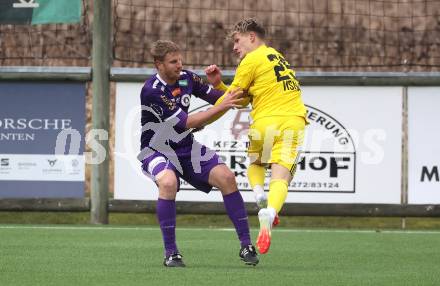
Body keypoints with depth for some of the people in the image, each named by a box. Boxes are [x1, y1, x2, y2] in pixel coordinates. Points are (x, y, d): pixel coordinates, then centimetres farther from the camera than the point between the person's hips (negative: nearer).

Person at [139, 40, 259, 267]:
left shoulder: (186, 78, -4)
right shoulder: (151, 91, -25)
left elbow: (216, 97, 9)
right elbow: (185, 123, -29)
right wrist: (221, 107, -31)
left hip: (187, 148, 6)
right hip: (157, 151, -6)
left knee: (226, 177, -10)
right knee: (168, 182, -36)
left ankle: (246, 246, -2)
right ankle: (171, 253, -25)